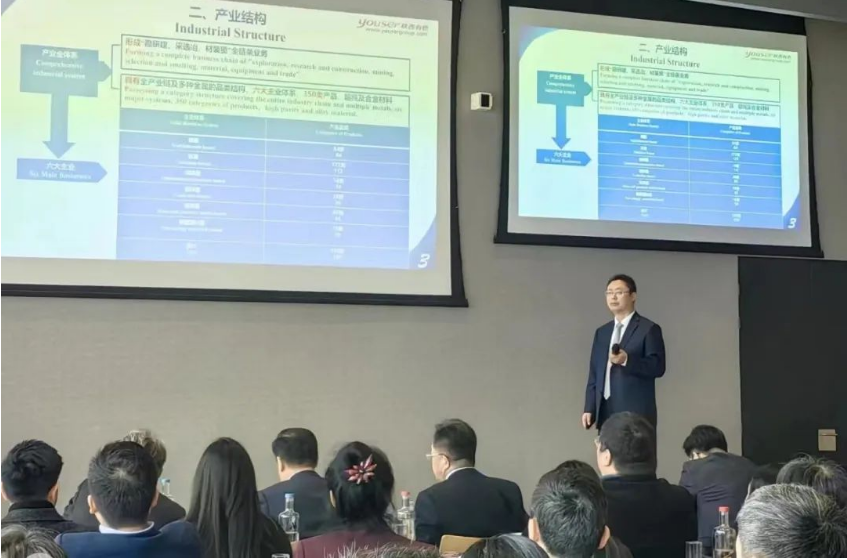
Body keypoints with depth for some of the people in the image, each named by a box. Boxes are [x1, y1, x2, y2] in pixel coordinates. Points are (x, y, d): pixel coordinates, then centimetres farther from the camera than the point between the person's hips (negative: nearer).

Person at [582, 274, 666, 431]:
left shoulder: (649, 329, 0)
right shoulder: (601, 332, 18)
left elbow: (658, 366, -9)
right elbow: (594, 373, 16)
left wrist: (627, 360, -23)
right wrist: (589, 408, 8)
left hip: (636, 412, -5)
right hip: (605, 411, 5)